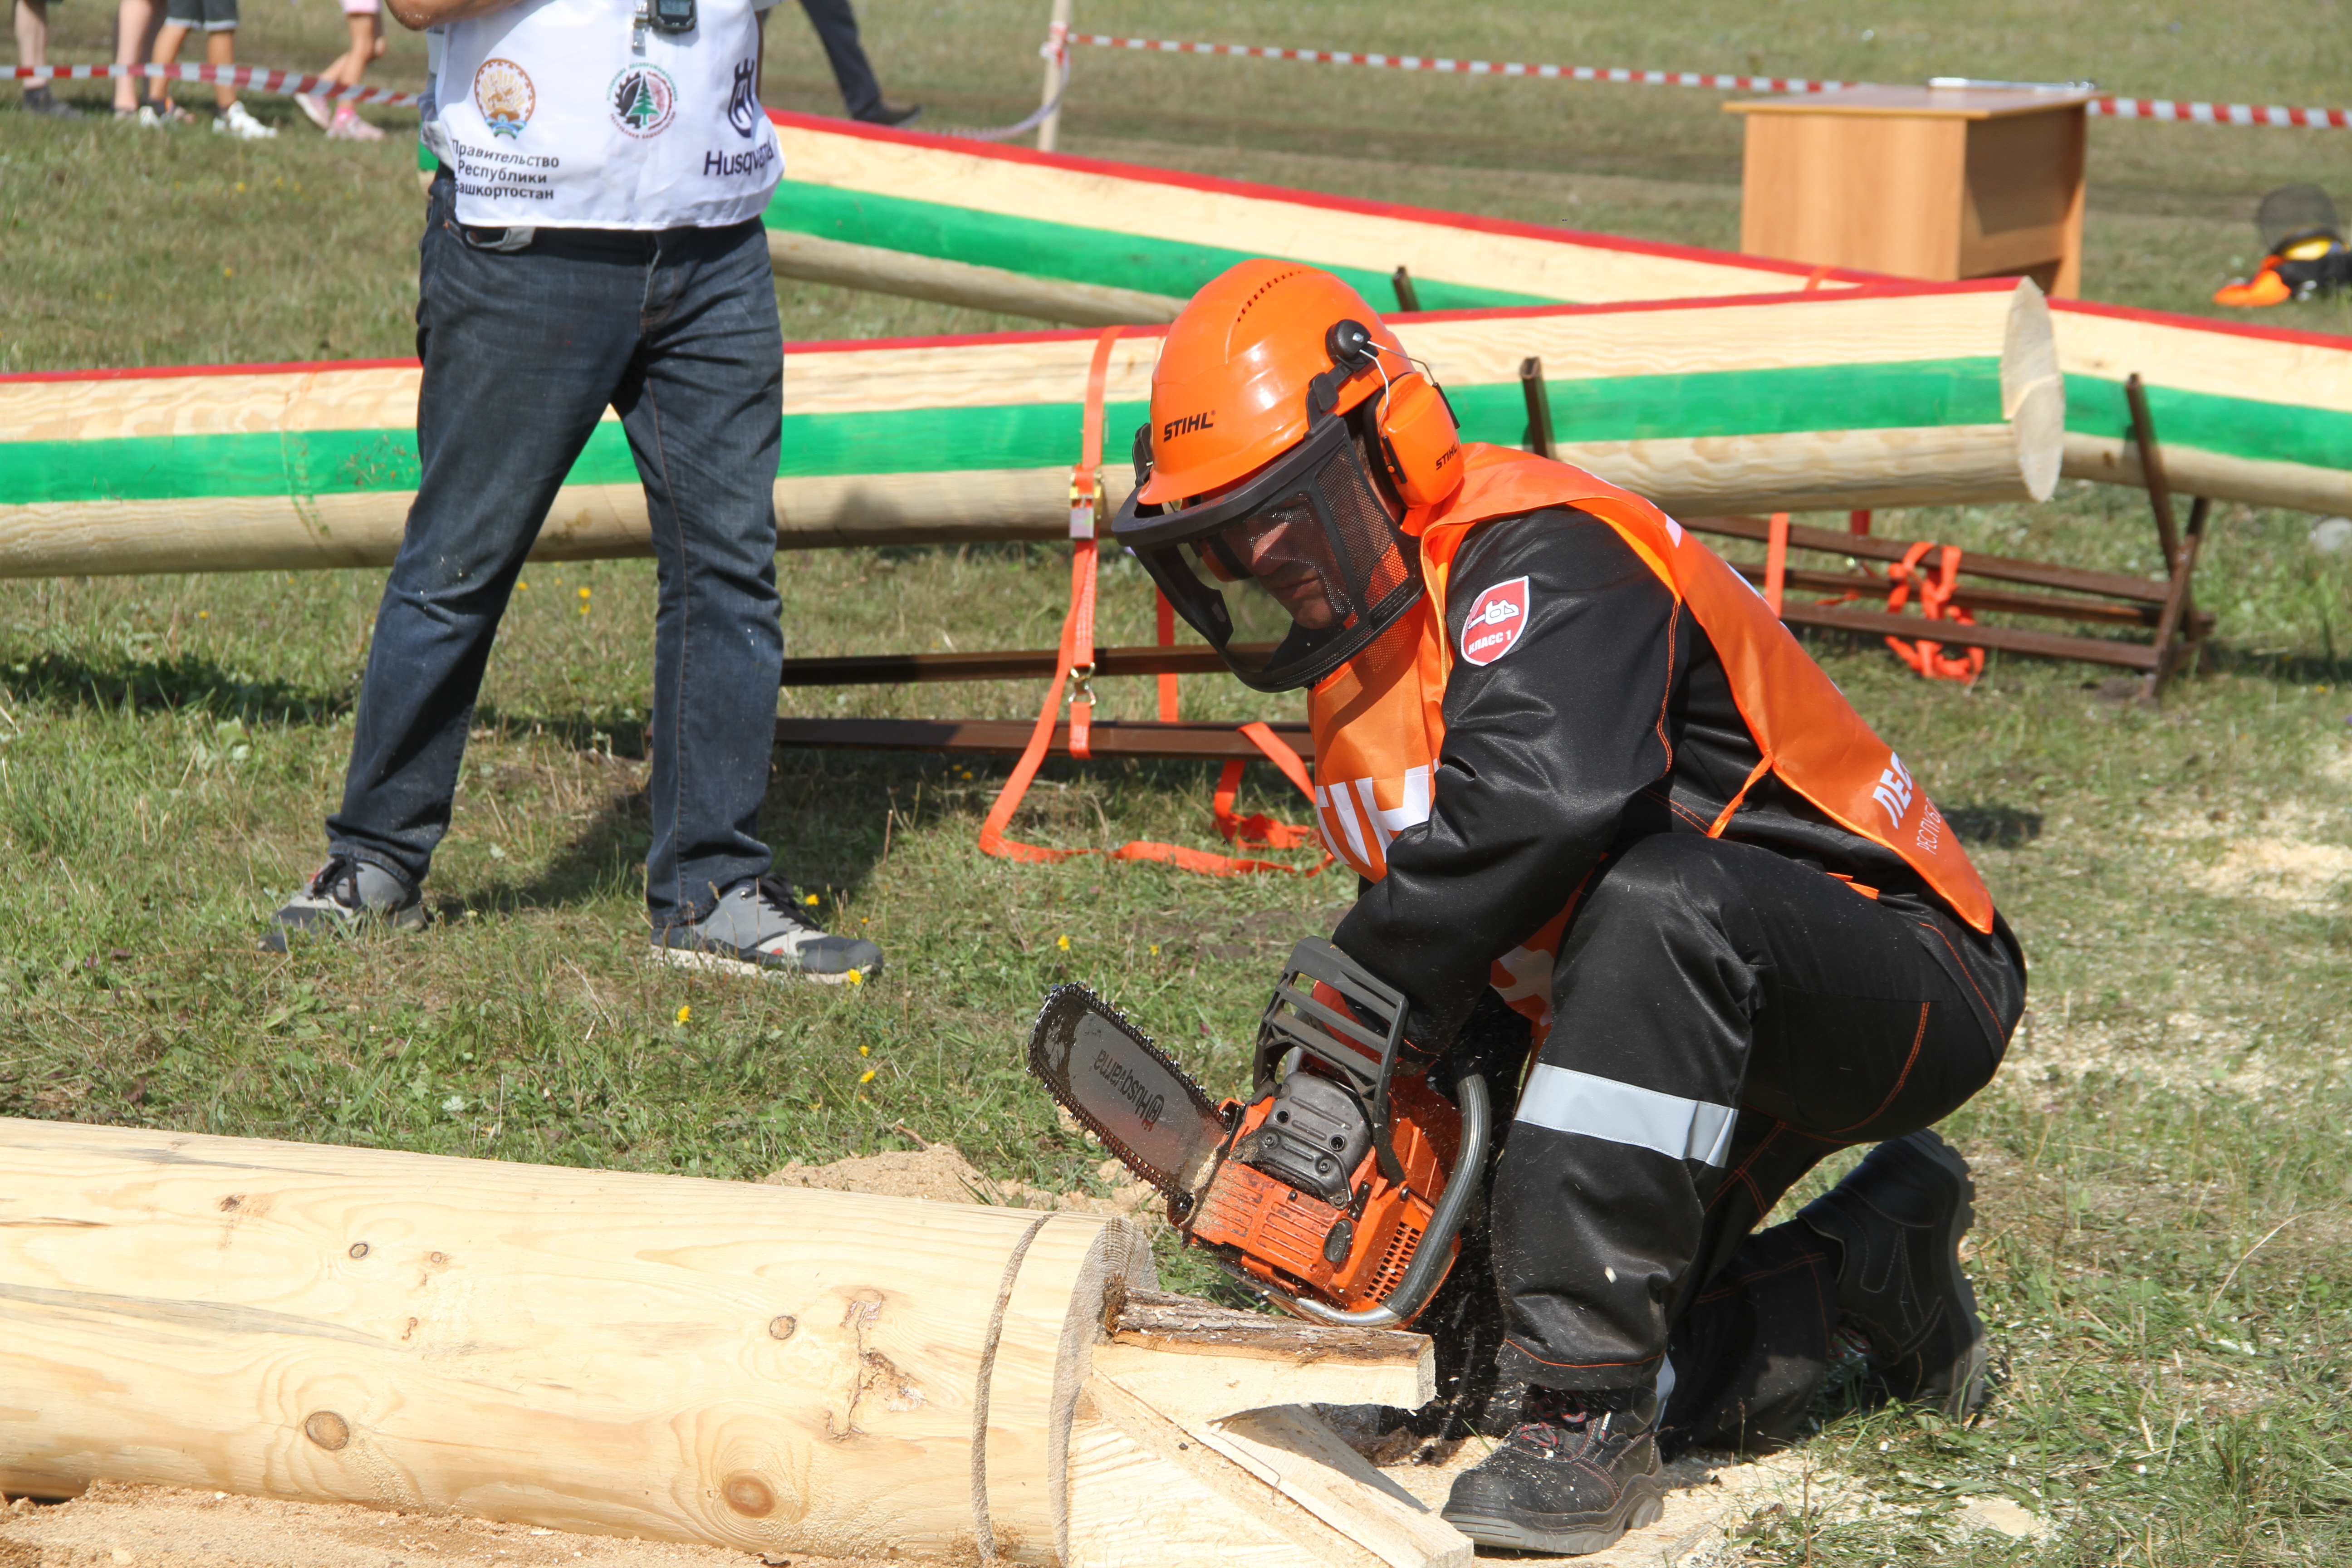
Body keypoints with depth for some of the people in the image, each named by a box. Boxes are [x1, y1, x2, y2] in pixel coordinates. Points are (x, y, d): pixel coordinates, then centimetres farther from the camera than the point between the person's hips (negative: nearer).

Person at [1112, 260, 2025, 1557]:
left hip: (1902, 987, -9)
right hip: (1693, 1047, 9)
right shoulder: (1355, 667, 10)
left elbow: (1535, 797, -42)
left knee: (1657, 894, -40)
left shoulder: (1538, 555, -21)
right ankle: (1869, 1266, 20)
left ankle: (1585, 1424, -36)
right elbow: (1438, 934, 16)